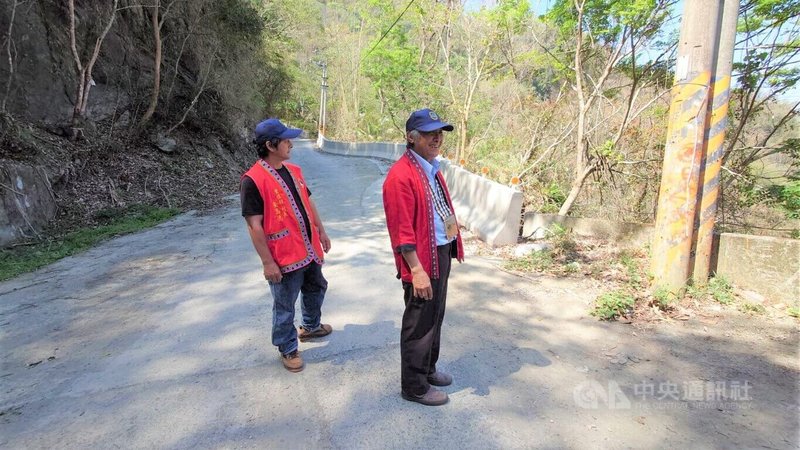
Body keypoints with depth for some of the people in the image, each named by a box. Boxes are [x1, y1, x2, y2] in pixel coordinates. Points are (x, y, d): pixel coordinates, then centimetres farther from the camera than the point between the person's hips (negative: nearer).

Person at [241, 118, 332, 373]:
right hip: (284, 257, -8)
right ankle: (288, 349, 30)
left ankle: (311, 327, 50)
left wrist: (321, 231, 18)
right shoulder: (253, 180, -18)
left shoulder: (294, 171, 5)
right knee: (285, 306, 8)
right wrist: (267, 262, -18)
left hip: (310, 250, 8)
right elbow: (254, 225, -18)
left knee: (316, 289, 25)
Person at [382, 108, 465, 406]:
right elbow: (402, 230, -23)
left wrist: (450, 248, 15)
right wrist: (417, 270, -23)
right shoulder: (400, 175, -20)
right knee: (419, 323, 5)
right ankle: (414, 387, 23)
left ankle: (428, 370, 41)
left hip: (442, 252, 10)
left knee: (435, 317, 22)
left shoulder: (432, 167, 12)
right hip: (422, 259, -10)